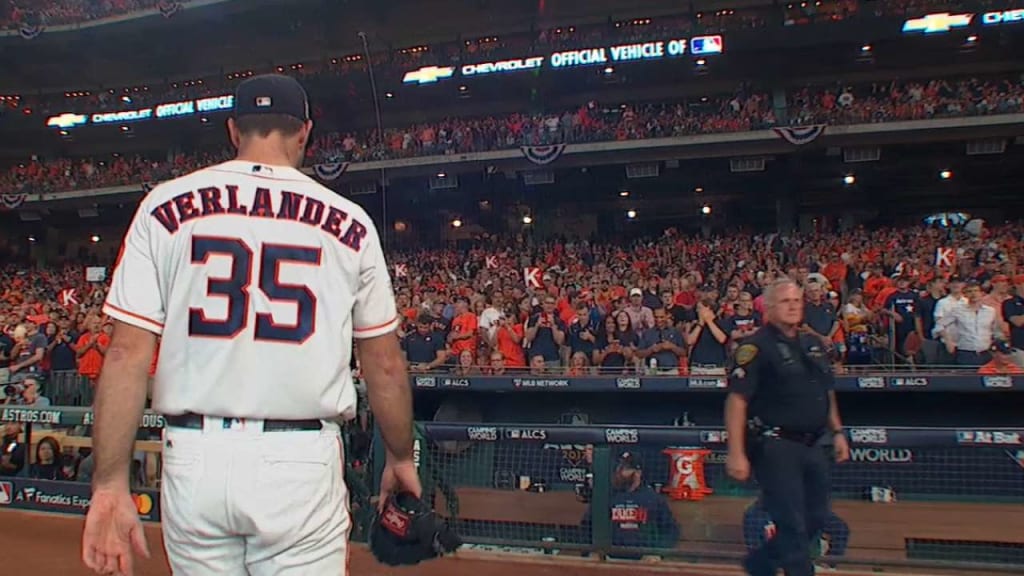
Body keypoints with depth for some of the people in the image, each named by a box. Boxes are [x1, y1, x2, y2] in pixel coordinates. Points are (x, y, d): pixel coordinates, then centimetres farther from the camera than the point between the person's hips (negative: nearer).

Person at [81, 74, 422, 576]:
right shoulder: (348, 223, 1)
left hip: (194, 462, 2)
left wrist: (110, 485, -2)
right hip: (301, 465, -1)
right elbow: (384, 364, 4)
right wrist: (400, 458, 16)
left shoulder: (165, 207, 2)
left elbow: (127, 354, -5)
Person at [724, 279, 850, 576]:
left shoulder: (814, 344, 14)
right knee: (793, 526, -4)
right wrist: (736, 453, -22)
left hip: (812, 446, 8)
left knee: (816, 519, 14)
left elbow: (827, 392, 25)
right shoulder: (757, 347, -10)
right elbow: (736, 400, -16)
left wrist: (837, 431, 18)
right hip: (775, 446, -8)